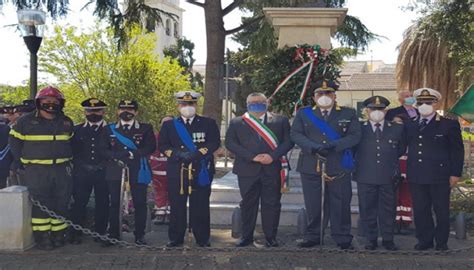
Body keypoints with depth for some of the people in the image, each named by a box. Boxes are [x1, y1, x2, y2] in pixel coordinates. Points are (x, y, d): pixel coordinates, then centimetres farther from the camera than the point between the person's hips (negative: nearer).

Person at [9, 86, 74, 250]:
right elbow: (15, 142, 6)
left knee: (61, 204, 5)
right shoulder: (26, 121, -1)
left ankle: (58, 235, 16)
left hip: (62, 169, 3)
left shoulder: (67, 122, 9)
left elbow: (72, 142, 22)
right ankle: (42, 237, 5)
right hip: (36, 171, -3)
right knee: (40, 204, -3)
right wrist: (24, 161, 3)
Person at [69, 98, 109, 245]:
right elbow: (71, 150, 10)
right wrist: (76, 165, 1)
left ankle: (100, 233, 16)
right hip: (82, 173, 1)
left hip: (103, 173, -1)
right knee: (79, 202, 1)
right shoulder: (76, 130, 9)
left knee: (102, 203, 4)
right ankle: (75, 234, 9)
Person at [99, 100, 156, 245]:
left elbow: (151, 147, -2)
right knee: (114, 203, 3)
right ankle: (113, 235, 13)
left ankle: (139, 235, 9)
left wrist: (133, 154, -14)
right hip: (114, 171, 1)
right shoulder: (109, 129, 12)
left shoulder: (146, 128, 7)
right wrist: (116, 156, -10)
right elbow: (102, 149, 7)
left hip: (138, 171, -1)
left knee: (139, 203, -1)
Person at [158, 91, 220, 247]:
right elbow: (162, 145, 6)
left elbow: (215, 142, -1)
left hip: (201, 171, -1)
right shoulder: (168, 125, 14)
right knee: (177, 205, 3)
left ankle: (202, 239, 11)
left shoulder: (208, 123, 10)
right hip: (176, 172, 1)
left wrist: (197, 153, -14)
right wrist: (177, 154, -12)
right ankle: (176, 238, 13)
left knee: (200, 205, 1)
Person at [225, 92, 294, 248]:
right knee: (248, 204, 6)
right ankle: (246, 236, 17)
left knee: (272, 204, 1)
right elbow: (230, 143, -1)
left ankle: (271, 237, 11)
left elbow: (288, 141, 3)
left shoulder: (281, 121, 9)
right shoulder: (237, 123, 8)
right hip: (248, 170, 1)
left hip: (273, 169, 0)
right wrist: (252, 157, -11)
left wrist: (273, 156, -12)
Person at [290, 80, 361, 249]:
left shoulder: (348, 114, 10)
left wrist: (334, 145, -16)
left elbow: (355, 136, 0)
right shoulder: (303, 114, 11)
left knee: (340, 203, 1)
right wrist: (314, 147, -15)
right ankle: (312, 236, 18)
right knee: (312, 204, 5)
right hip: (310, 165, 1)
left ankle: (343, 238, 12)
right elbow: (295, 134, 1)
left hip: (338, 167, 0)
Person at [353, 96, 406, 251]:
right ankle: (371, 240, 15)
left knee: (388, 209, 7)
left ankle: (388, 240, 18)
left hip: (388, 178, 1)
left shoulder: (397, 129, 7)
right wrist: (358, 163, 7)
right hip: (365, 177, -1)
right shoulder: (359, 129, 3)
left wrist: (391, 160, 15)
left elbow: (401, 149, 19)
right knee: (367, 209, 4)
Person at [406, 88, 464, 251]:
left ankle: (441, 242, 18)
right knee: (420, 211, 8)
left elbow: (457, 150, -1)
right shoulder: (410, 125, 12)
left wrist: (455, 173, -6)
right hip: (416, 176, 4)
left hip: (439, 176, -3)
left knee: (441, 211, 6)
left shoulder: (449, 125, 0)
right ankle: (425, 240, 21)